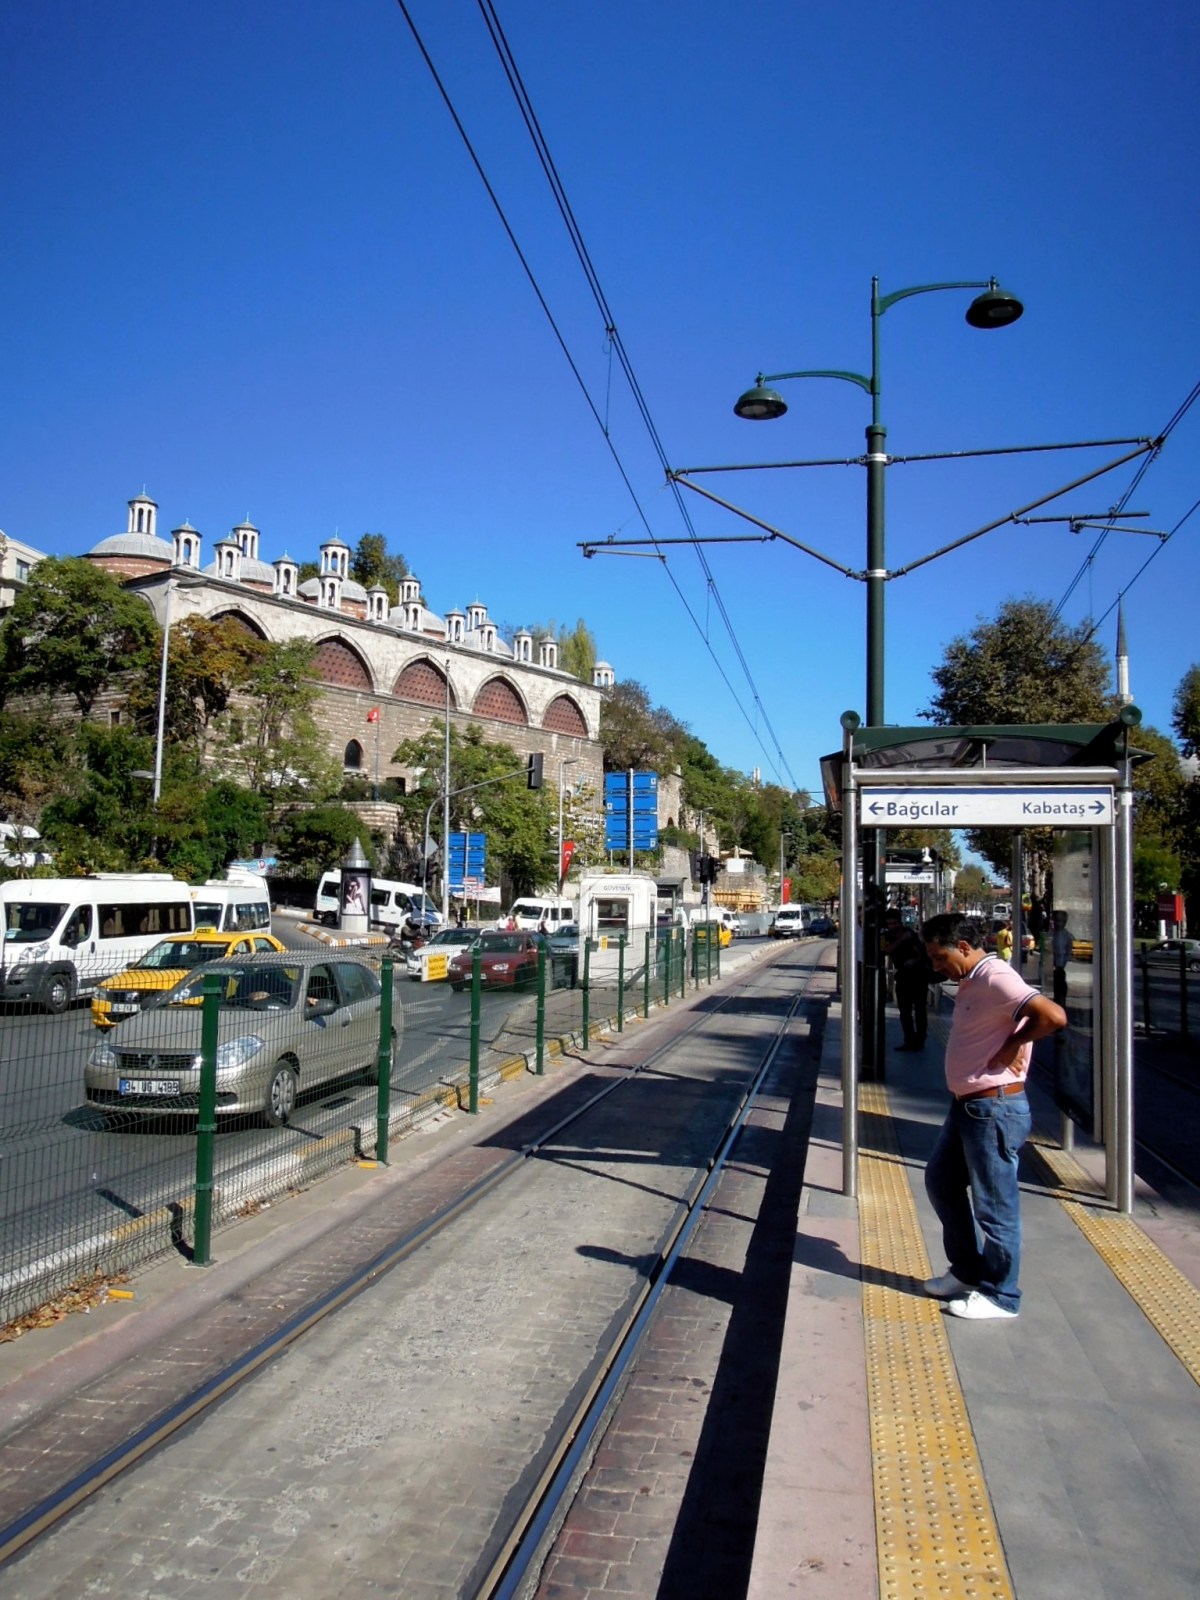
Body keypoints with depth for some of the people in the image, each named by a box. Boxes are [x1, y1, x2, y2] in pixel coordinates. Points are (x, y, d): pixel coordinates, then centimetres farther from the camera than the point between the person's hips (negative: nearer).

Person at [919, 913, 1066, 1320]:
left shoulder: (996, 979, -20)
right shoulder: (970, 983, 11)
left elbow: (1053, 1016, -31)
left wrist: (1013, 1045, -19)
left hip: (994, 1108, -11)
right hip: (966, 1104, 11)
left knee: (994, 1203, 3)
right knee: (941, 1181, 19)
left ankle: (1000, 1295, 18)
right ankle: (967, 1270, 33)